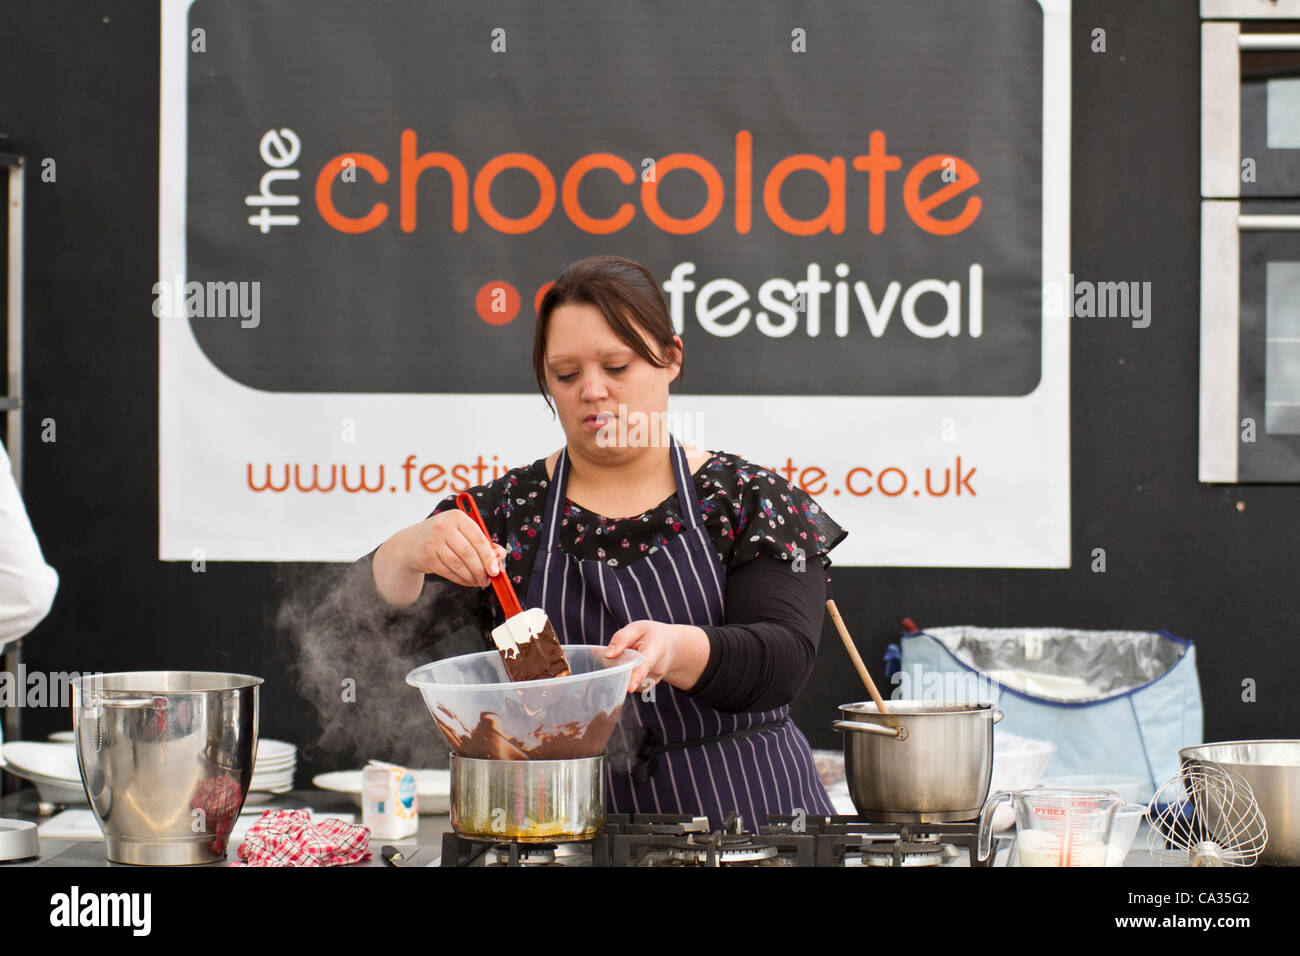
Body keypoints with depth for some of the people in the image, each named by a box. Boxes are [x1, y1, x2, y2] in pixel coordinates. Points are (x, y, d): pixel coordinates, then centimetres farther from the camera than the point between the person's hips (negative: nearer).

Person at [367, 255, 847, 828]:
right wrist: (406, 554, -19)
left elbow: (785, 657, -6)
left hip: (749, 814, -3)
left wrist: (677, 650, -25)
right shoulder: (504, 512, 12)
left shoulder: (750, 500, 7)